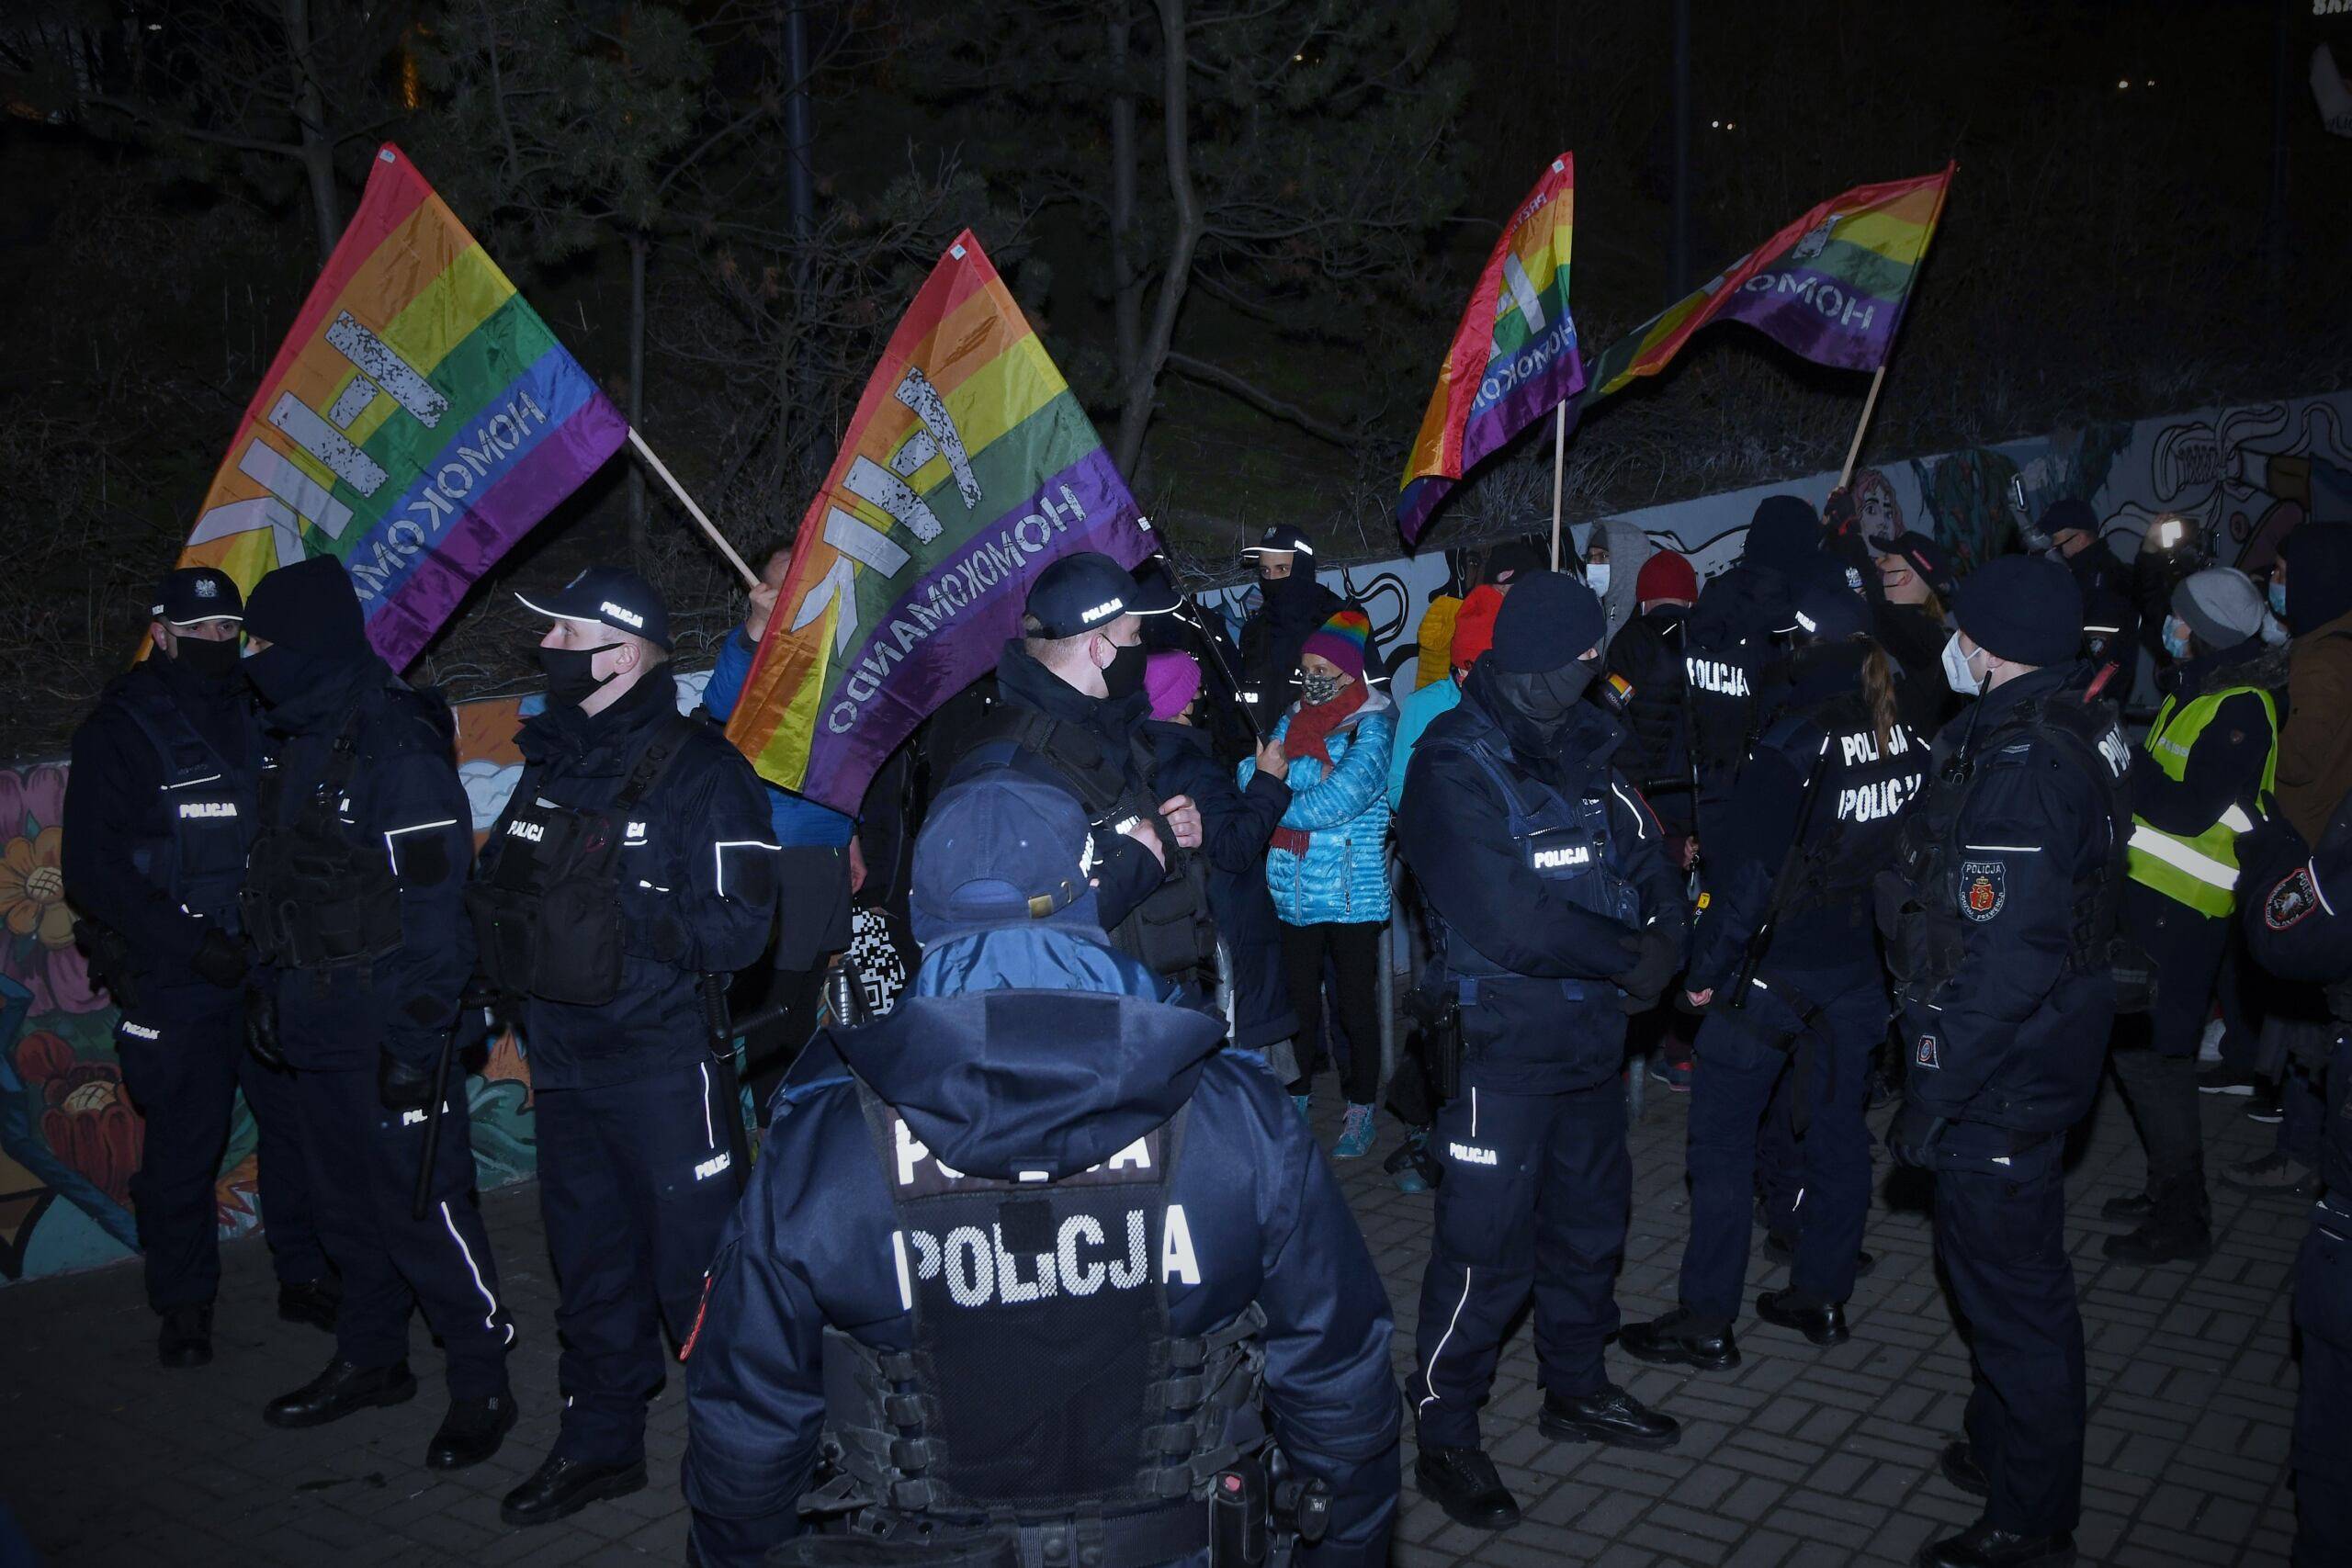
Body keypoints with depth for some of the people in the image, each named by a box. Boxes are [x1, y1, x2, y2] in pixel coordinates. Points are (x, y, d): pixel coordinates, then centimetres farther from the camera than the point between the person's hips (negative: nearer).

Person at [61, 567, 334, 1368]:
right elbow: (93, 872, -6)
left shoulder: (261, 715, 8)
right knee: (182, 1143, 4)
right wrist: (192, 943, -15)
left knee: (298, 1120, 4)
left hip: (269, 964, 3)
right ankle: (184, 1303, 20)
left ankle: (305, 1277, 19)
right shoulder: (119, 731, -2)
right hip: (172, 979, -3)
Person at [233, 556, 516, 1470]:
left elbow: (435, 901, -19)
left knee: (423, 1207, -4)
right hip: (315, 1027, 9)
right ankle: (370, 1359, 33)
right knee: (349, 1205, 18)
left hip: (384, 1031, -9)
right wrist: (276, 993, 17)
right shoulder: (294, 741, 12)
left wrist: (416, 1037, -21)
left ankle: (483, 1385, 7)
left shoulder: (396, 745, -17)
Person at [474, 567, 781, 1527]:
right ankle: (599, 1443, 33)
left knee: (696, 1265, -1)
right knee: (589, 1265, 18)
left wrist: (619, 910, -24)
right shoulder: (550, 763, 11)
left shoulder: (699, 770, -13)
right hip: (564, 1060, 7)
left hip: (666, 1063, -7)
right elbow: (498, 884, 19)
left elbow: (736, 927, -18)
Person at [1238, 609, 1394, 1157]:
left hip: (1354, 891, -4)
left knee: (1356, 1003, 6)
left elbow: (1345, 795, -20)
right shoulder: (1293, 718, 11)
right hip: (1294, 891, 5)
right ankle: (1295, 1099, 28)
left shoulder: (1372, 724, -6)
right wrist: (1311, 771, -18)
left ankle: (1361, 1111, 19)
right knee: (1299, 999, 13)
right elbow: (1250, 772, -5)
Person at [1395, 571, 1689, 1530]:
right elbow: (1512, 922, -25)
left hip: (1594, 1031, 8)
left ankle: (1575, 1386, 40)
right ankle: (1444, 1434, 14)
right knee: (1486, 1245, -3)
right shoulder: (1455, 767, -17)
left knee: (1591, 1218, 20)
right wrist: (1627, 955, -13)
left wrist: (1666, 941, -12)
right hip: (1503, 1043, -8)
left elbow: (1649, 857, 8)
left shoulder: (1585, 748, 7)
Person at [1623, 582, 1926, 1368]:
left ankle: (1705, 1322, 8)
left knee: (1722, 1138, 2)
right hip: (1859, 968, 7)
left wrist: (1706, 964, -11)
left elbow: (1750, 871, -20)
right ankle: (1823, 1296, 29)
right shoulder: (1909, 741, 2)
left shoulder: (1793, 743, -19)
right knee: (1837, 1126, 17)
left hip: (1773, 971, -7)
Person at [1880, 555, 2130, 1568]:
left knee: (2012, 1286, 3)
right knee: (2000, 1265, 24)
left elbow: (2002, 961, -28)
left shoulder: (2020, 766, -26)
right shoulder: (2066, 733, 7)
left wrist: (1932, 1094, -21)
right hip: (2045, 1056, 10)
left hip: (2002, 1072, -10)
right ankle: (2004, 1447, 43)